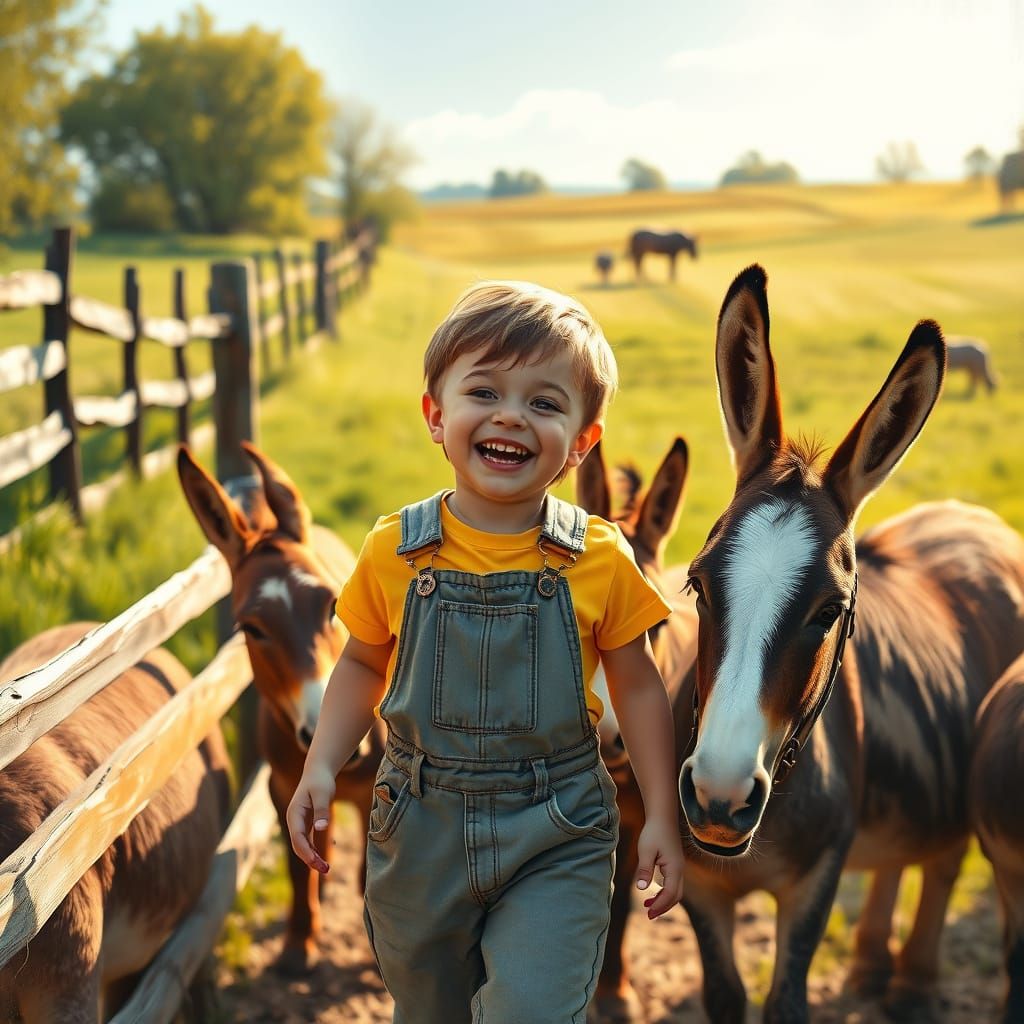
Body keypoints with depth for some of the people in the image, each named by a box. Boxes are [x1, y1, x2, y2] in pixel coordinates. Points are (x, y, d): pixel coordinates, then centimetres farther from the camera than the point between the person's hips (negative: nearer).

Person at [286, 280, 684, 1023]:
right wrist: (322, 767, -5)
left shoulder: (598, 559, -10)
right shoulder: (396, 552, -7)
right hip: (422, 829, 2)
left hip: (556, 840, -2)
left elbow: (637, 686, -1)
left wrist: (662, 816, -2)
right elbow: (364, 664, 7)